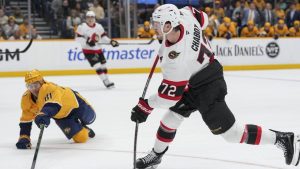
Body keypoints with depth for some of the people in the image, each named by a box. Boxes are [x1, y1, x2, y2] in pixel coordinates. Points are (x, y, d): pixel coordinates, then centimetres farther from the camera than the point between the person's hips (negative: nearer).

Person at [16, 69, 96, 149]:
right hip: (60, 115, 4)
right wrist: (23, 138, -22)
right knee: (81, 138, -1)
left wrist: (44, 114, -83)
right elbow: (25, 120, -13)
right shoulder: (26, 98, -24)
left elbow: (53, 104, -64)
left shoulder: (50, 89, -45)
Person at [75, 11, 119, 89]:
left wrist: (110, 41, 3)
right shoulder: (82, 27, -12)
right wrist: (87, 42, -28)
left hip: (98, 50, 6)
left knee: (103, 65, 12)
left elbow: (103, 36, 16)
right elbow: (78, 38, -16)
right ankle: (105, 82, -15)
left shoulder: (99, 26, 5)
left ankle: (107, 80, 25)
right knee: (97, 65, -15)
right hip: (88, 50, -6)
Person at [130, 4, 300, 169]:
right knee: (171, 117, 13)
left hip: (207, 87, -10)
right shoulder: (184, 15, -16)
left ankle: (284, 139, 4)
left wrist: (145, 106, -14)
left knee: (230, 132, -4)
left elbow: (170, 95, -27)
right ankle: (156, 155, 31)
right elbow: (202, 18, 9)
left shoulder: (177, 57, -36)